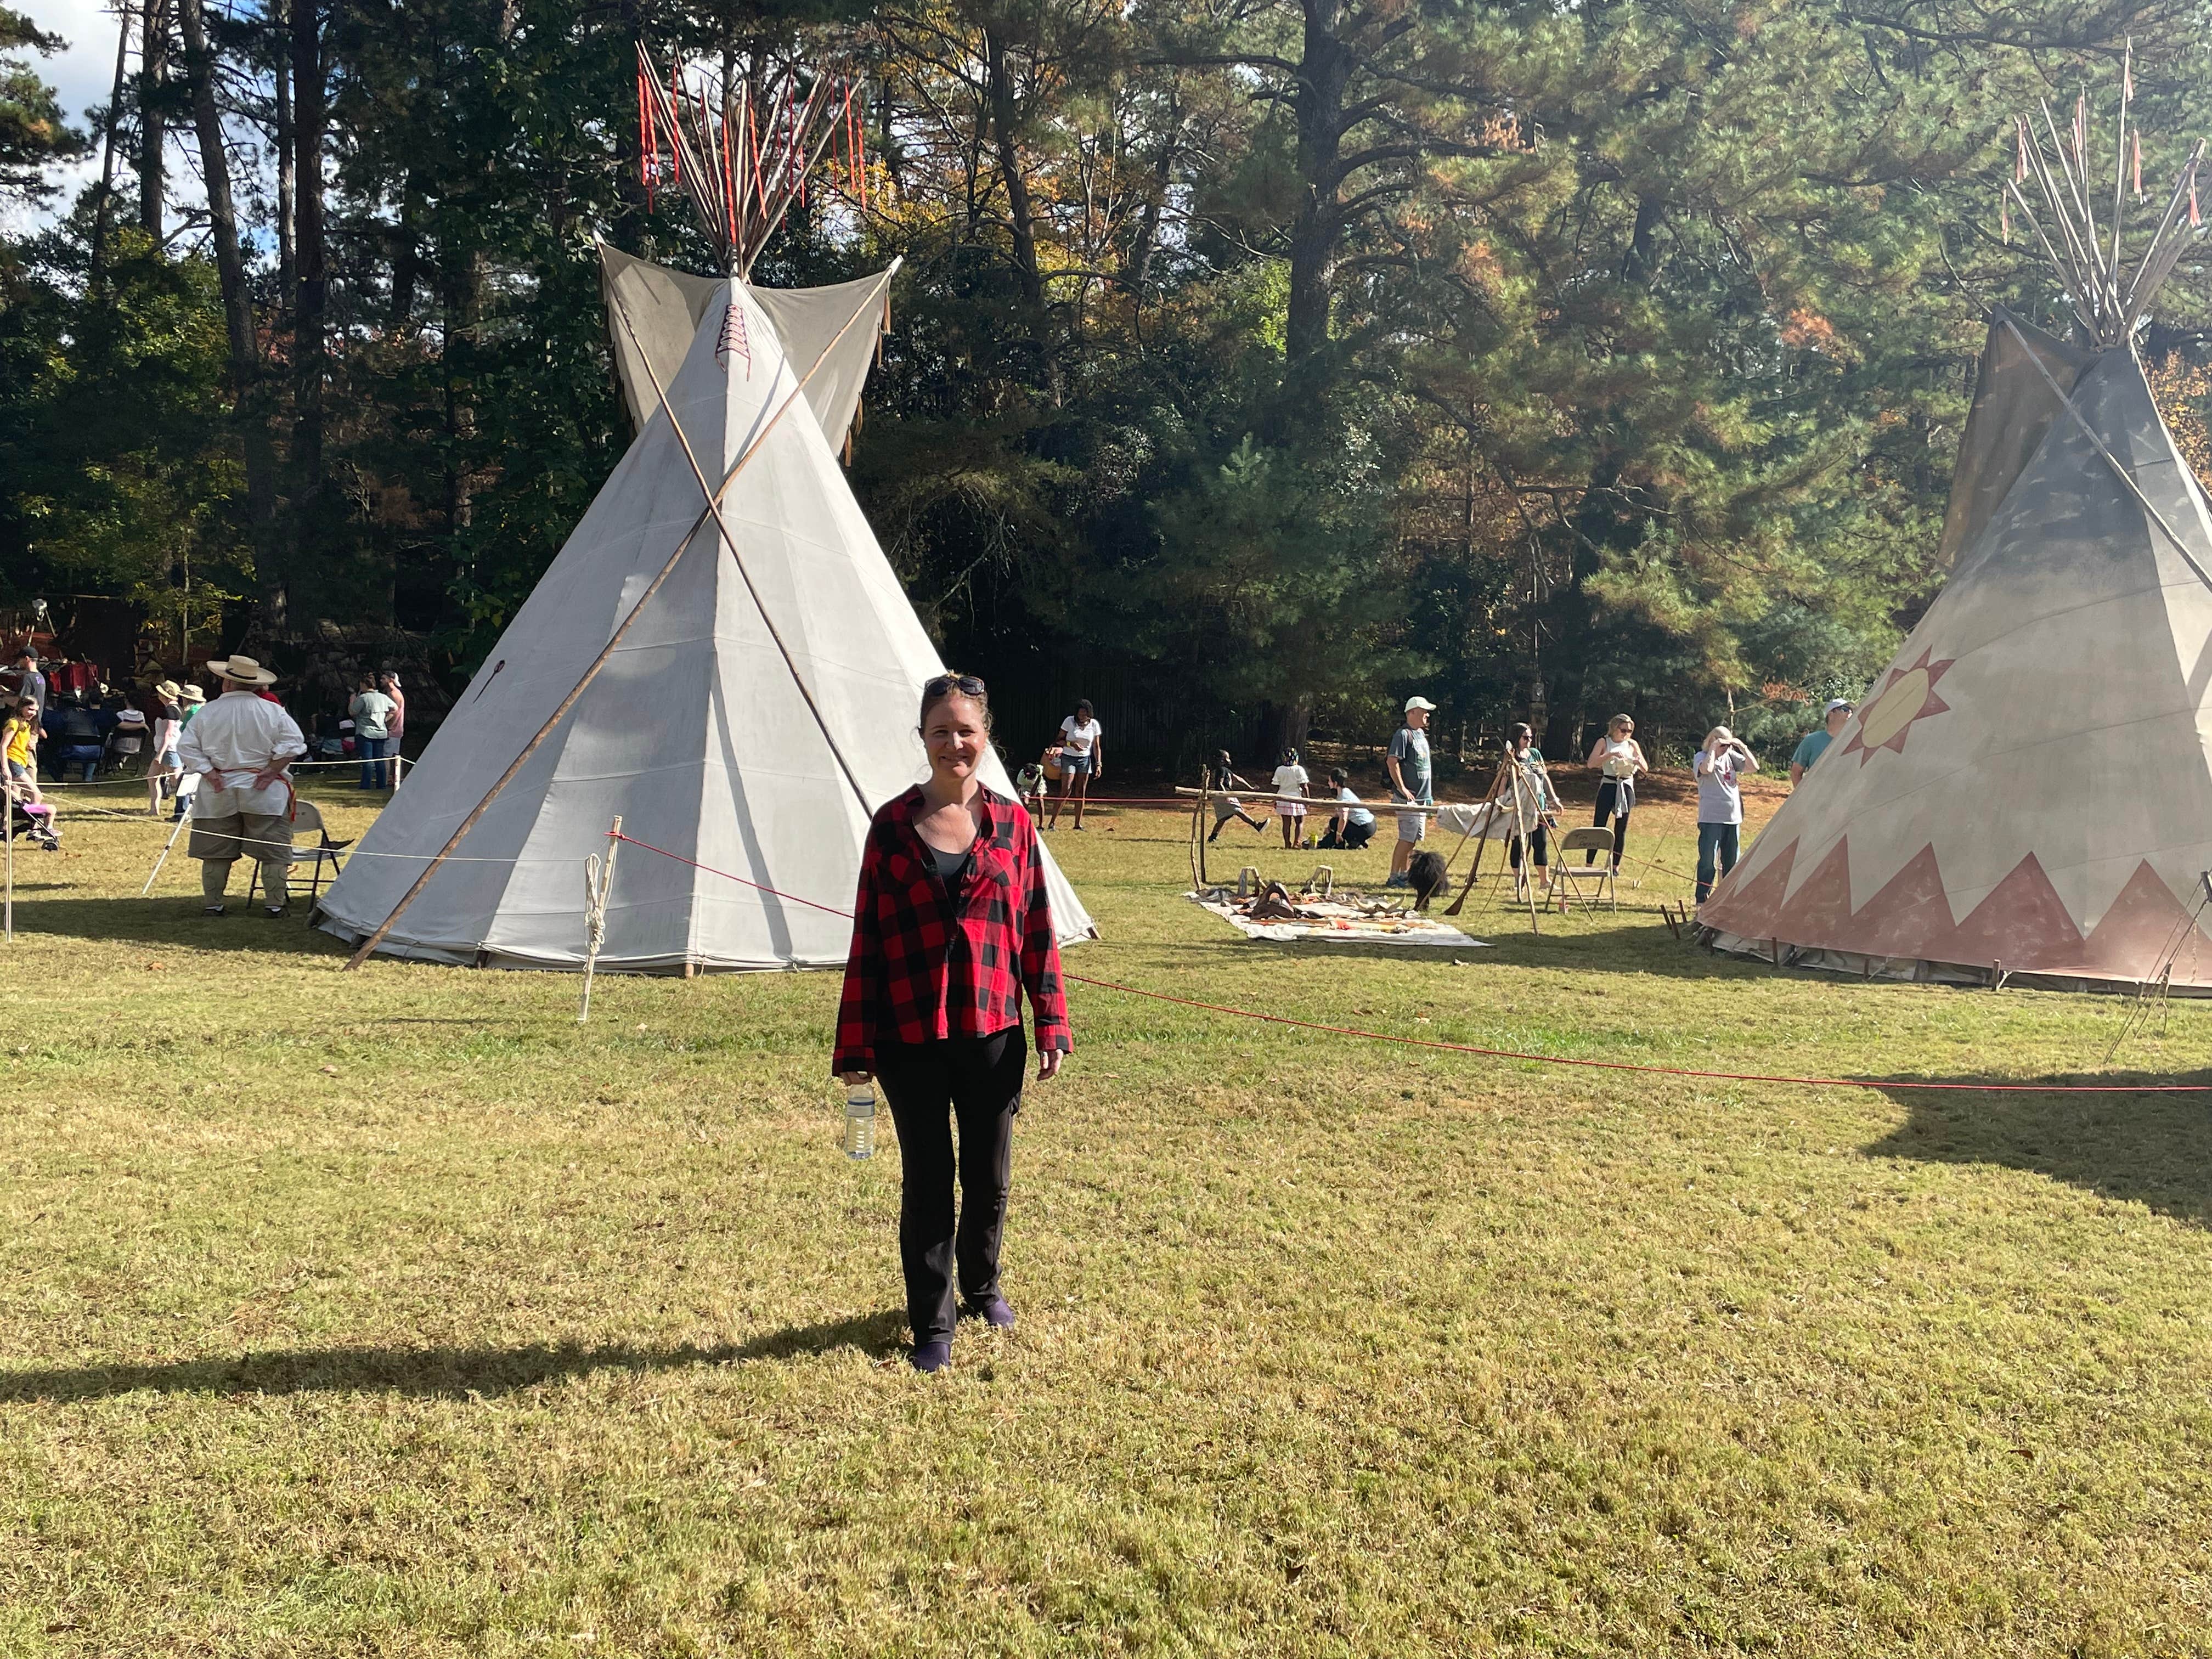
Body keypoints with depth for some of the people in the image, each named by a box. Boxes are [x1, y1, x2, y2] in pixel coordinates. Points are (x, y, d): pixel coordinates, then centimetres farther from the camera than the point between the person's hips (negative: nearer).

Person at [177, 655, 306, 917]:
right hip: (262, 791, -2)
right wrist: (272, 770, -9)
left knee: (215, 852, 11)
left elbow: (186, 747, -1)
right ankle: (275, 905, 1)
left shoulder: (207, 713, 0)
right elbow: (293, 744, -12)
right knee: (272, 851, 3)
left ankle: (213, 904, 15)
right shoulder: (272, 711, -5)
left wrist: (208, 772, -3)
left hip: (218, 791, 2)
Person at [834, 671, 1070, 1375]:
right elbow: (867, 937, -1)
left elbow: (1037, 931, 4)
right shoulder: (892, 825, -2)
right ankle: (931, 1324, 21)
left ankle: (981, 1283, 41)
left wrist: (1051, 1025, 0)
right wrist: (855, 1045, -2)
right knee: (927, 1183, 6)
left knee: (990, 1178, 14)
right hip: (911, 1038, -1)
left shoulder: (1012, 824, 1)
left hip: (992, 1031, 2)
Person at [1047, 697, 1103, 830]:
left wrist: (1098, 764, -4)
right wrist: (1072, 744, -21)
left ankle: (1078, 824, 10)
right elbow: (1060, 740, -2)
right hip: (1068, 758, -3)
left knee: (1081, 793, 3)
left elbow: (1097, 747, 5)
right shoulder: (1070, 721, -7)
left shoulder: (1094, 724, 0)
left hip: (1085, 760, 3)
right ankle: (1052, 822, -9)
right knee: (1066, 791, -12)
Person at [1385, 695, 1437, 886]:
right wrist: (1402, 788, -22)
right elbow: (1392, 761, -21)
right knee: (1407, 838, -11)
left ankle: (1403, 876, 18)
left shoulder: (1421, 734, 16)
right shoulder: (1404, 734, -12)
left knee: (1413, 839, 11)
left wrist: (1428, 794, 20)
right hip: (1408, 797, -9)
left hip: (1422, 797, 9)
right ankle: (1394, 878, -8)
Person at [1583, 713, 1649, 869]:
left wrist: (1639, 761, -12)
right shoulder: (1604, 742, 1)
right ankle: (1588, 865, -2)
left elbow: (1646, 769, 10)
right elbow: (1591, 763, -14)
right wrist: (1611, 755, -24)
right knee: (1598, 826, -6)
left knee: (1621, 828, 4)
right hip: (1608, 786, -3)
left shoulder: (1632, 745, 9)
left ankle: (1615, 866, 12)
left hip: (1626, 787, 3)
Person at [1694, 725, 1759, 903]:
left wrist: (1742, 747, 0)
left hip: (1733, 817, 6)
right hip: (1711, 818, -6)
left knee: (1731, 861, 10)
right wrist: (1713, 748, -16)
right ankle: (1703, 899, -1)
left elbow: (1754, 767, 7)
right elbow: (1707, 769, -25)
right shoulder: (1702, 757, -3)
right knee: (1708, 860, -6)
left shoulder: (1731, 757, 12)